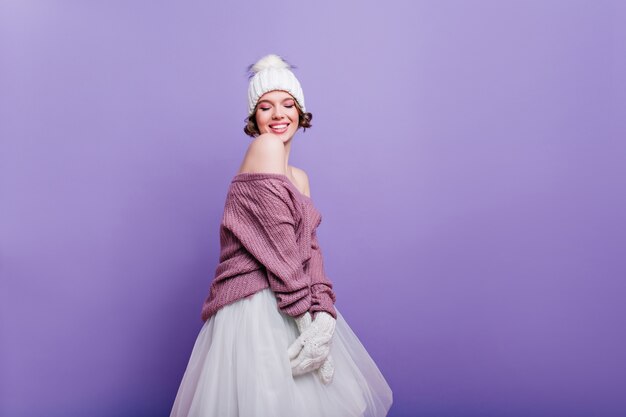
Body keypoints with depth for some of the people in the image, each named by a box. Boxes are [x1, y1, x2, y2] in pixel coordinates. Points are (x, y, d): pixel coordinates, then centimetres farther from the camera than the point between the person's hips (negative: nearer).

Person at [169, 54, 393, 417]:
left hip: (298, 309, 9)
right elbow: (281, 245, -16)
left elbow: (310, 247, 4)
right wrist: (306, 318, -17)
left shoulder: (300, 178, 15)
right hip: (259, 307, -8)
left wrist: (324, 314, -11)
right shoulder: (265, 146, -10)